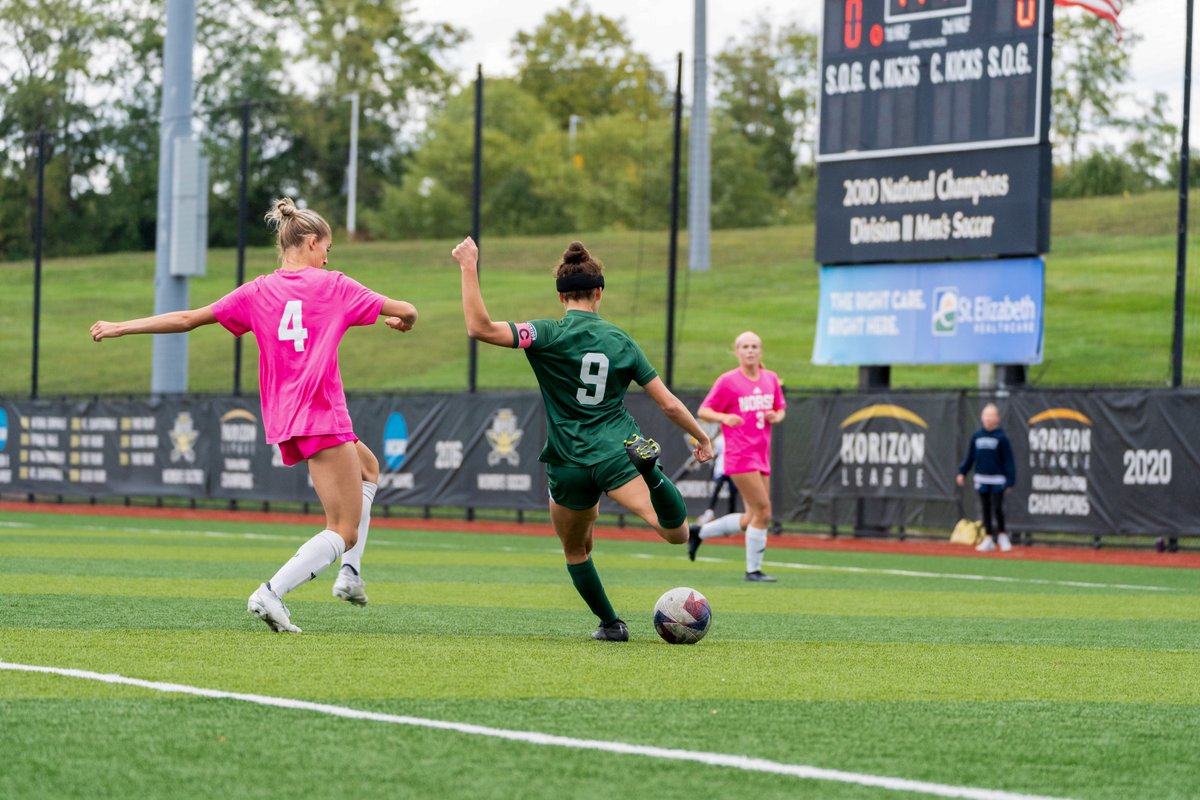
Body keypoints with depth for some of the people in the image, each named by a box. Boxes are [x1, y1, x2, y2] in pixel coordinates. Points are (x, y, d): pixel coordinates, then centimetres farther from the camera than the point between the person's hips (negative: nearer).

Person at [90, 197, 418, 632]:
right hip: (323, 416, -6)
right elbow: (406, 312, 5)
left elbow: (188, 318, 4)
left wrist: (121, 327, 11)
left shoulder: (257, 293, 7)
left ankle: (350, 574, 20)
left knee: (367, 467, 31)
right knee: (344, 531, -3)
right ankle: (271, 593, -24)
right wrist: (405, 320, 30)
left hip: (283, 421, 6)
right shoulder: (333, 286, 0)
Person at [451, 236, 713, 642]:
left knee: (576, 551, 25)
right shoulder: (621, 341, 5)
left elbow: (479, 327, -19)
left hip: (569, 466, 0)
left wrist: (469, 268, -14)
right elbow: (669, 404, 7)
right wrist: (702, 438, 22)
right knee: (677, 534, -13)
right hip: (615, 452, 0)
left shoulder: (549, 334, -5)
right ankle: (649, 471, -39)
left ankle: (610, 623, 25)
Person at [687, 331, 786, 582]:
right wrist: (725, 417, -23)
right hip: (740, 455, -7)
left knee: (752, 519, 7)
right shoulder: (728, 381, -5)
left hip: (761, 456, 7)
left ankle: (699, 532, 25)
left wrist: (776, 416, -1)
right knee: (763, 511, -12)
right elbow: (703, 411, -4)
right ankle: (754, 569, -2)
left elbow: (781, 409, 22)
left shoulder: (770, 379, 11)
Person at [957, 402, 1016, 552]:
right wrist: (962, 472, 4)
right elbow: (970, 456, 12)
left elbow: (1008, 460, -6)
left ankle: (1002, 535, 11)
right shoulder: (976, 436, 4)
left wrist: (1010, 481, -9)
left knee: (997, 508, -8)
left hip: (997, 480, -4)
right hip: (982, 479, 4)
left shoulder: (1001, 438, -7)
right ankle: (989, 539, 15)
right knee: (985, 509, 8)